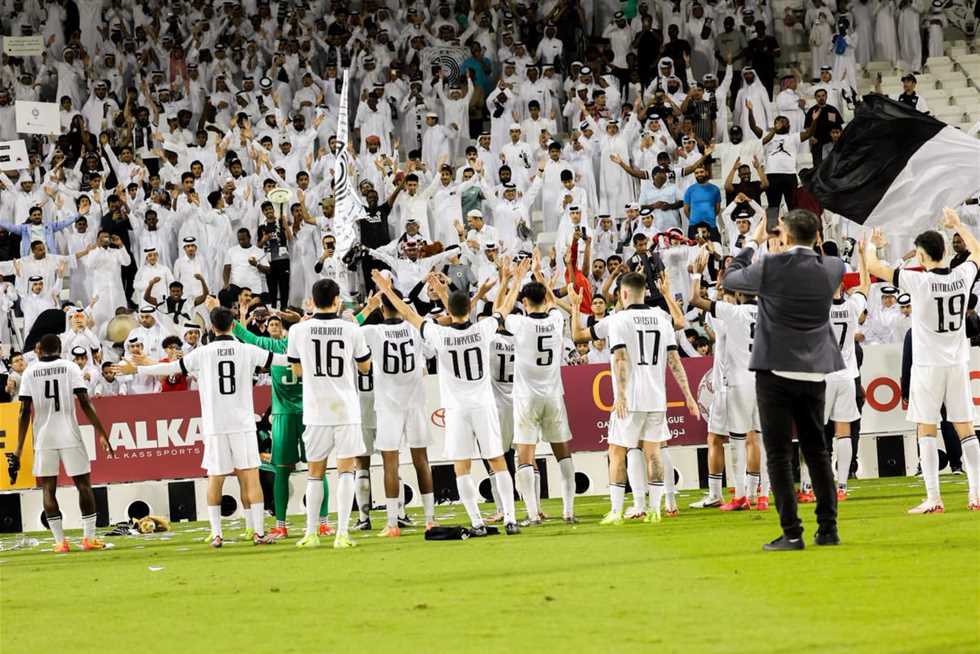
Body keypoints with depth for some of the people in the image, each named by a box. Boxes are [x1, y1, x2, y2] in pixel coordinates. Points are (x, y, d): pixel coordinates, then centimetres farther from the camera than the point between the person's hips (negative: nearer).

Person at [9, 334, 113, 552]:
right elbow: (85, 403, -5)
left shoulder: (30, 372, 3)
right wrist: (101, 434, -1)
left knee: (48, 489, 8)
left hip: (44, 438, 1)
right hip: (70, 436, -1)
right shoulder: (70, 368, 1)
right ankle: (89, 537, 4)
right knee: (83, 484, 8)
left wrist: (19, 449, 1)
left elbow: (25, 412, -1)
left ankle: (60, 541, 2)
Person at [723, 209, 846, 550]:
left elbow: (731, 278, 7)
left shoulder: (770, 267, -12)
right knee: (817, 451, 15)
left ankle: (792, 533, -6)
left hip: (776, 372, -4)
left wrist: (753, 243, 20)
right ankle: (828, 528, 14)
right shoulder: (831, 268, -1)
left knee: (779, 455, -1)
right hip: (815, 374, 5)